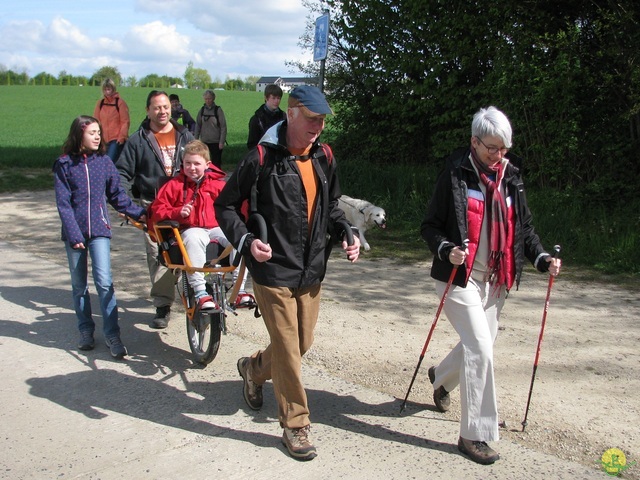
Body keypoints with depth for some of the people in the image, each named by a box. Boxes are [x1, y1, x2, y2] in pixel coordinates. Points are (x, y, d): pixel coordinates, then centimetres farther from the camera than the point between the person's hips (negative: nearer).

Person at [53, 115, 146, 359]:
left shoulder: (104, 162, 4)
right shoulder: (64, 164, -1)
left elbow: (117, 196, 8)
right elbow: (63, 203, -5)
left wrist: (139, 213, -4)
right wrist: (73, 234, -13)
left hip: (99, 230, 0)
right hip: (74, 232, 0)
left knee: (104, 282, -11)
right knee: (79, 285, 10)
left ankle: (112, 334, -6)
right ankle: (86, 331, 24)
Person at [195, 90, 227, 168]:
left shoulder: (218, 110, -5)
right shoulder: (202, 110, 5)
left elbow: (223, 127, -6)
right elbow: (198, 126, 9)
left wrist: (222, 142, -11)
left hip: (216, 142, -3)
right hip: (204, 142, 3)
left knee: (216, 163, 0)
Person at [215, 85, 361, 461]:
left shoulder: (324, 157, 4)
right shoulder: (262, 158, -14)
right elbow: (226, 205, -6)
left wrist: (346, 233, 1)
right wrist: (246, 241, -21)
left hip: (312, 270, 6)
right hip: (274, 271, -6)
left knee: (302, 344, 18)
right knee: (288, 351, 0)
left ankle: (254, 368, 47)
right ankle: (296, 425, 18)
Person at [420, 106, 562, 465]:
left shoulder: (511, 177, 6)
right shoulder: (455, 175, -10)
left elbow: (524, 227, 13)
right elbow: (430, 226, -7)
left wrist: (542, 257, -3)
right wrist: (446, 249, -26)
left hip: (496, 280, 6)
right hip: (461, 277, -6)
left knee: (479, 345, 19)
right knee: (481, 348, -13)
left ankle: (441, 377, 51)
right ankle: (475, 435, 0)